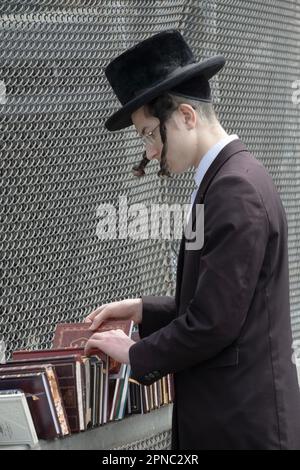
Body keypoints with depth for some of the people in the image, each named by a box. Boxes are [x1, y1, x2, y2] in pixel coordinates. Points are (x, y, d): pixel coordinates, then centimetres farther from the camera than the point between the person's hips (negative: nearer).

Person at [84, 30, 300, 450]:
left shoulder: (236, 190, -19)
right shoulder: (232, 178, 12)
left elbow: (215, 322, -21)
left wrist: (138, 354, -8)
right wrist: (144, 310, 11)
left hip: (242, 421, -9)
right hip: (236, 413, 9)